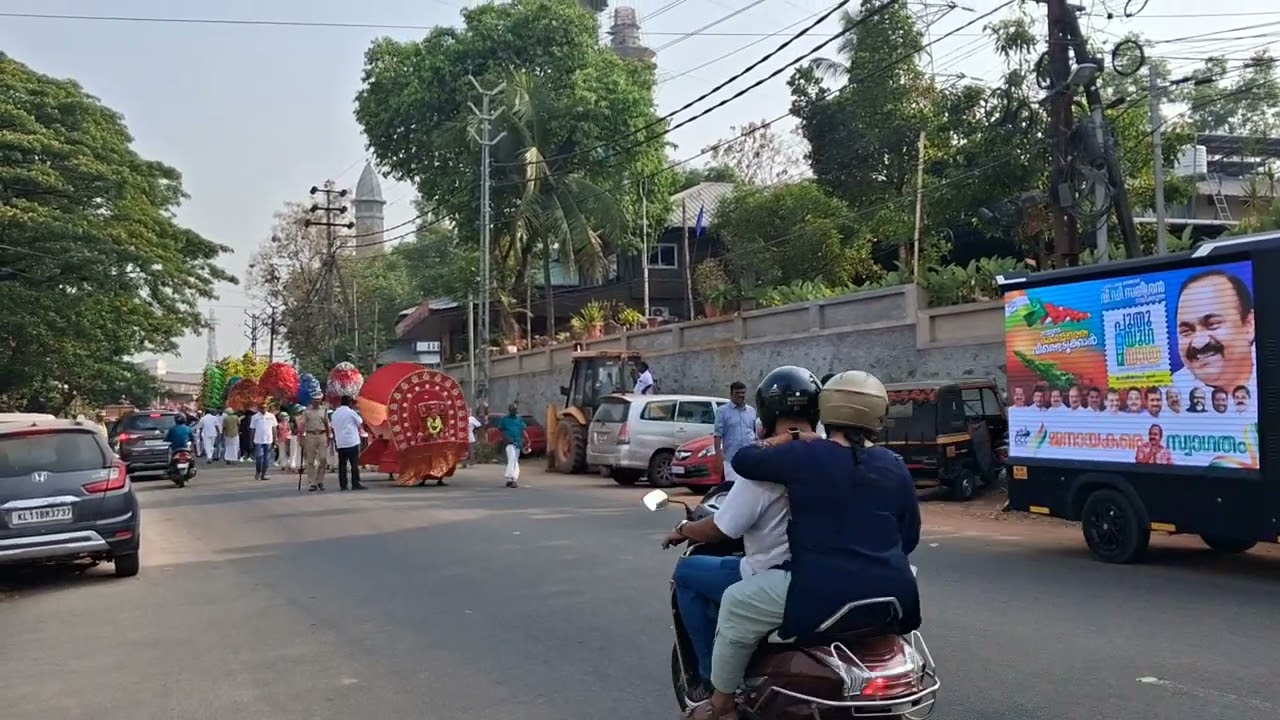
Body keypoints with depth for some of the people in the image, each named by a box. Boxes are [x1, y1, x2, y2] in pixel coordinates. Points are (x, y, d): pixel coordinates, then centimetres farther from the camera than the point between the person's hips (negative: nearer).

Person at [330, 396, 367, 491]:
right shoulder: (351, 412, -7)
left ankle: (343, 485, 4)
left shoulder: (335, 413, 10)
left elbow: (333, 428, 13)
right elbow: (360, 422, 0)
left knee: (342, 465, 5)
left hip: (340, 443, 5)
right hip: (352, 442, -5)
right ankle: (355, 484, -3)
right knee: (354, 464, -1)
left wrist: (335, 442, 18)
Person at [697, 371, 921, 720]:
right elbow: (910, 537, 14)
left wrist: (787, 440, 16)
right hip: (891, 596, 5)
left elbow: (742, 460, 3)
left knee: (736, 605, 15)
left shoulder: (805, 456, -8)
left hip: (823, 594, -5)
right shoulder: (895, 467, 6)